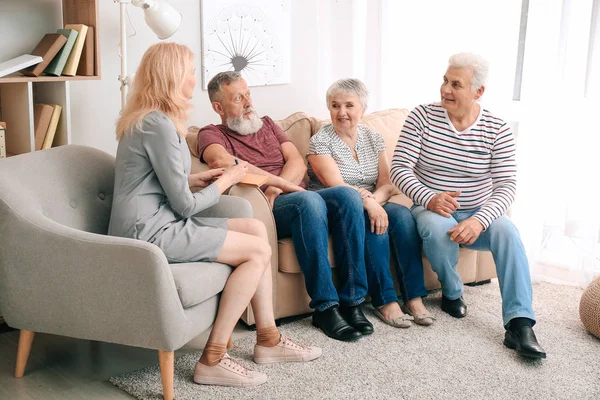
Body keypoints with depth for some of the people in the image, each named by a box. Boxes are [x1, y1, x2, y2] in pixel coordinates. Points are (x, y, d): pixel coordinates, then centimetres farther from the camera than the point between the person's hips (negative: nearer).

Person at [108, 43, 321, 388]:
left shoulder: (147, 118, 14)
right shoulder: (159, 124, -17)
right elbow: (186, 206, -15)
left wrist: (195, 178, 11)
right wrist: (225, 181, 0)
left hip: (159, 224, 10)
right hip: (150, 233, -10)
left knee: (257, 229, 6)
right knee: (259, 250, -11)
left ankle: (268, 339, 9)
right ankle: (213, 359, -7)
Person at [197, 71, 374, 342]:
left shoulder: (267, 124, 28)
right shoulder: (211, 134, 9)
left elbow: (298, 163, 12)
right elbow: (221, 161, -17)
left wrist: (274, 191, -9)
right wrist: (282, 182, -18)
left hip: (299, 199, 6)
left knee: (348, 196, -24)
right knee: (309, 200, -36)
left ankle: (352, 301, -22)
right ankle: (325, 307, -30)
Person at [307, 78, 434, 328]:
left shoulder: (374, 139, 10)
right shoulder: (320, 141, -5)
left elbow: (387, 184, 1)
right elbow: (336, 185, -18)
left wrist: (375, 200, -21)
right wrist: (368, 201, -32)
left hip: (372, 206, 5)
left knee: (402, 215, -25)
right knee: (373, 223, -33)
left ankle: (414, 298, -24)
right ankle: (385, 302, -28)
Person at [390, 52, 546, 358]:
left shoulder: (497, 130, -6)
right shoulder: (422, 117, -7)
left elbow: (506, 185, -13)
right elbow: (399, 168, -11)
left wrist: (479, 221, -33)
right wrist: (430, 198, -31)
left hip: (478, 215, 1)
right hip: (433, 209, -1)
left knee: (507, 231, -30)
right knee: (439, 228, -35)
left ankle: (519, 324, -31)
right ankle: (452, 294, -6)